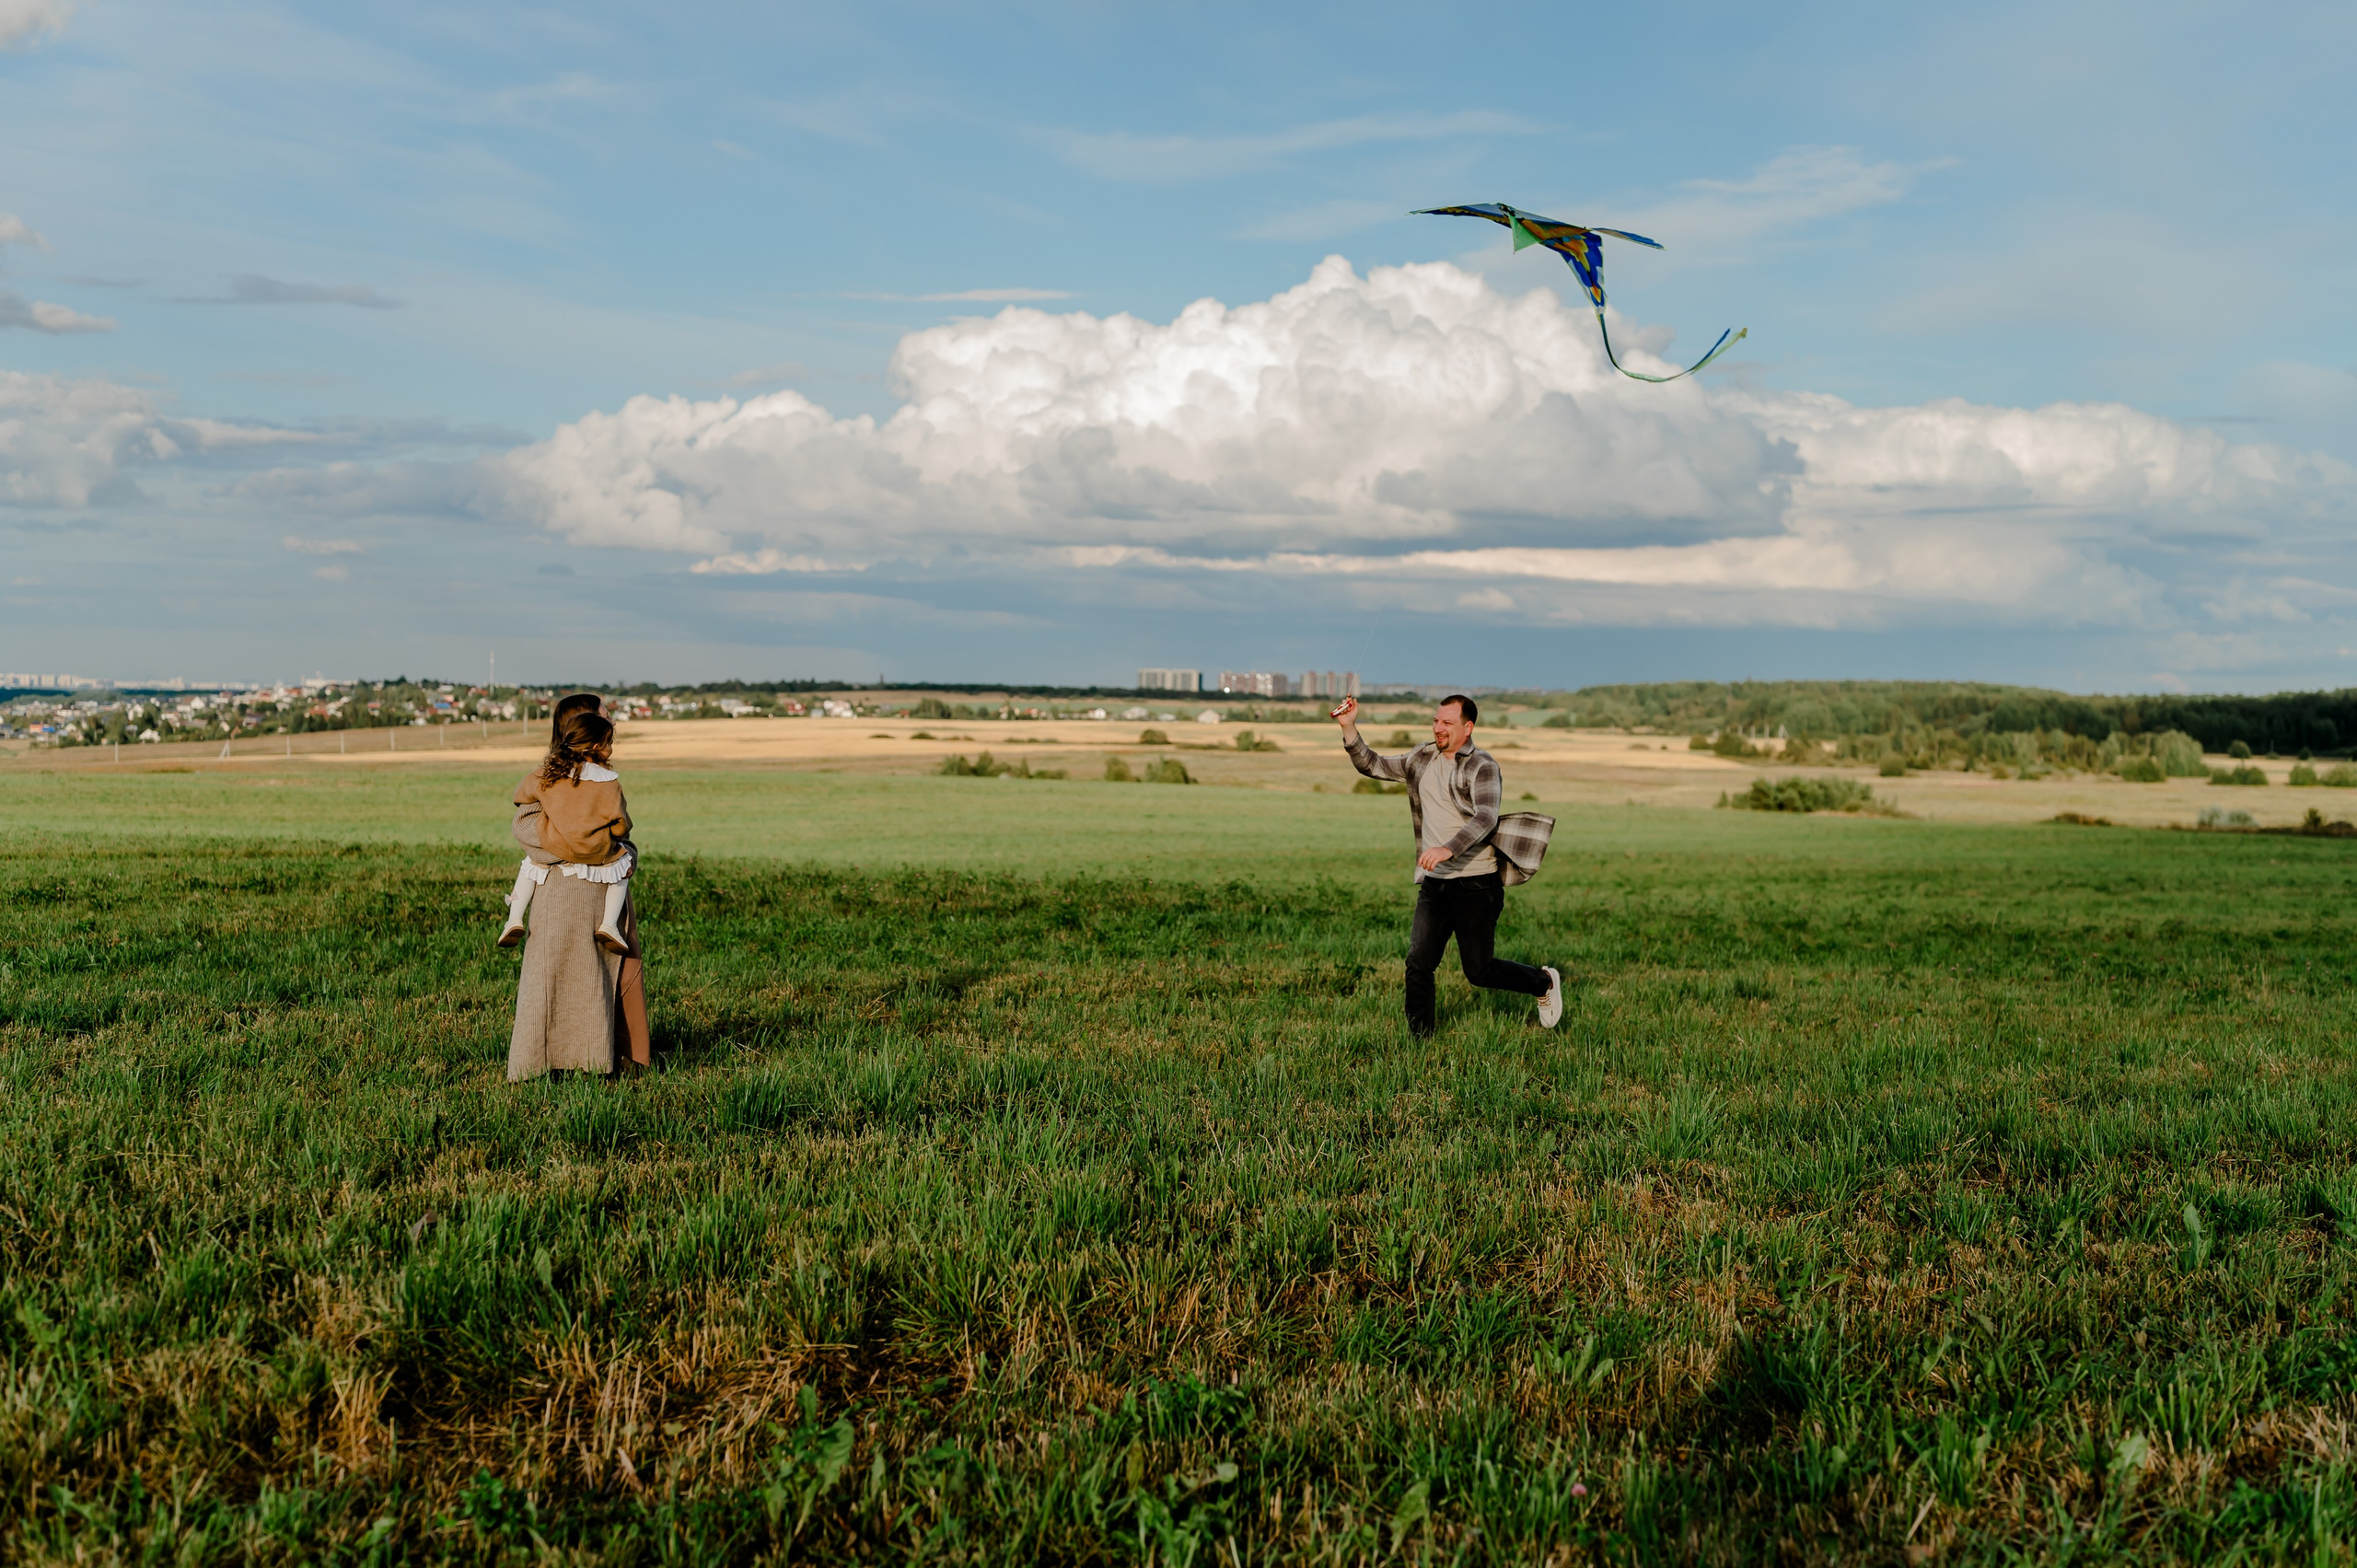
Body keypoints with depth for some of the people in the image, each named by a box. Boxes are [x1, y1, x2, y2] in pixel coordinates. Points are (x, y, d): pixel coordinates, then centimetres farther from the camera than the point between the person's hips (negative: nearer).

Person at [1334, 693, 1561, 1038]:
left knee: (1479, 970, 2)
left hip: (1476, 884, -6)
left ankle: (1544, 982, 27)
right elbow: (1372, 765, 14)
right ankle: (1420, 1038, 5)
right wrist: (1348, 727, -1)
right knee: (1418, 962, -4)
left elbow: (1486, 818, -25)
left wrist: (1448, 849, -40)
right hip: (1434, 881, 6)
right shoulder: (1423, 758, 10)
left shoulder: (1482, 766, -11)